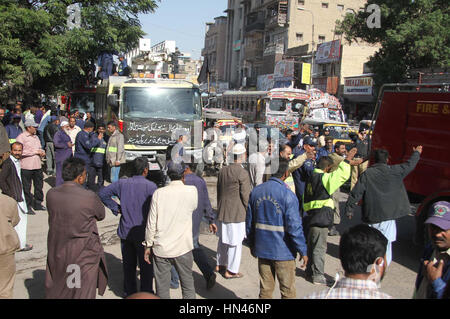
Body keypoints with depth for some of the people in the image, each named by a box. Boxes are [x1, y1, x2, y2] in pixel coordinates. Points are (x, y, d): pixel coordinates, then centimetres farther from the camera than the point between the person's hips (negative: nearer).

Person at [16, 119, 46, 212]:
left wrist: (42, 152, 4)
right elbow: (21, 151, -18)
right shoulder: (21, 137, -7)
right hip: (27, 167, -7)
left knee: (39, 186, 12)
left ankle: (38, 204, 25)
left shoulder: (36, 137, 18)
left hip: (37, 165, 7)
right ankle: (28, 206, 11)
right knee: (27, 187, 2)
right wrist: (35, 152, -15)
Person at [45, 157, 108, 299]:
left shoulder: (51, 194, -7)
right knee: (83, 292, 11)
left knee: (55, 292, 22)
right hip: (83, 255, -5)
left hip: (57, 251, 5)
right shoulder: (89, 197, -20)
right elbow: (101, 215, -4)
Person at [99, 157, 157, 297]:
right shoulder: (150, 186, -15)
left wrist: (116, 208, 3)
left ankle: (129, 292, 32)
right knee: (146, 266, 11)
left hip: (125, 232, 4)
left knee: (128, 265, 19)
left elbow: (103, 193, 1)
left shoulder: (122, 183, -1)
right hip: (143, 233, -4)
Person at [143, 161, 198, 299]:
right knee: (187, 284, 17)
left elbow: (151, 223, -5)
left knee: (162, 288, 10)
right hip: (183, 247, 0)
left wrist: (148, 246, 6)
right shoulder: (192, 191, -8)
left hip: (161, 248, 0)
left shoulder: (159, 193, -8)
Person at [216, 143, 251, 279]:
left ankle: (220, 264, 34)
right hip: (236, 213, -7)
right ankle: (231, 271, 11)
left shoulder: (223, 170, 6)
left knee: (223, 239, 20)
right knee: (235, 242, 3)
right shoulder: (242, 173, -17)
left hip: (222, 212, 8)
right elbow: (246, 196, -15)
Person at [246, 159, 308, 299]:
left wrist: (252, 245, 20)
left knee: (265, 289, 15)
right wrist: (303, 251, -8)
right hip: (283, 252, -5)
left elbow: (249, 222, 9)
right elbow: (294, 227, -18)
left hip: (262, 250, 5)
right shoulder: (287, 195, -17)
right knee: (288, 291, 9)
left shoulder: (256, 191, 2)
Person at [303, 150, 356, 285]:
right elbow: (342, 174, -16)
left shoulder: (311, 177, 11)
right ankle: (318, 276, 5)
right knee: (319, 247, -1)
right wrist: (347, 159, -7)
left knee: (312, 245, 18)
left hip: (310, 217, 9)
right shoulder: (325, 178, -14)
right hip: (320, 218, -9)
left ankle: (311, 271, 30)